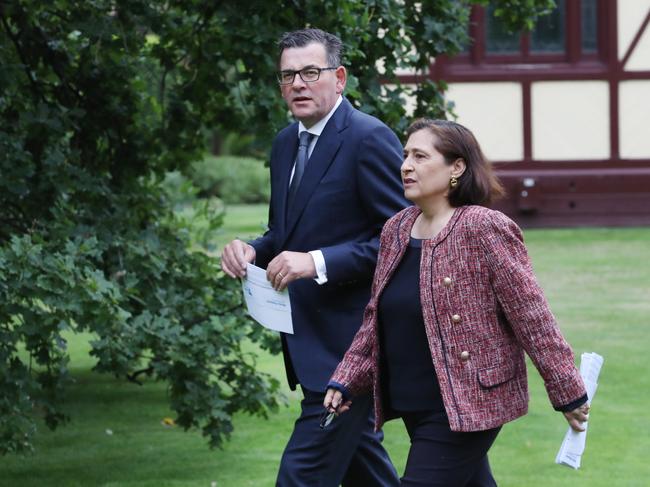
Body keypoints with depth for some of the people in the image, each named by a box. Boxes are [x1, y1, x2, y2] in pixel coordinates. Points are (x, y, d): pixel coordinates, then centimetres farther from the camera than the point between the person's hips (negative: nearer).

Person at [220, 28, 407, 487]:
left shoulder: (370, 139, -14)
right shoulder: (286, 143, 13)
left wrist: (319, 262, -24)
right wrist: (253, 250, -1)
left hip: (350, 341, -9)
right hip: (312, 340, 9)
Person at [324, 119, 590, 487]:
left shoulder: (486, 229, -14)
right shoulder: (396, 230, 9)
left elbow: (531, 316, -13)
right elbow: (377, 319, 17)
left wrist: (568, 393, -10)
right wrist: (347, 380, 9)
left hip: (465, 407, -8)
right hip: (416, 409, 8)